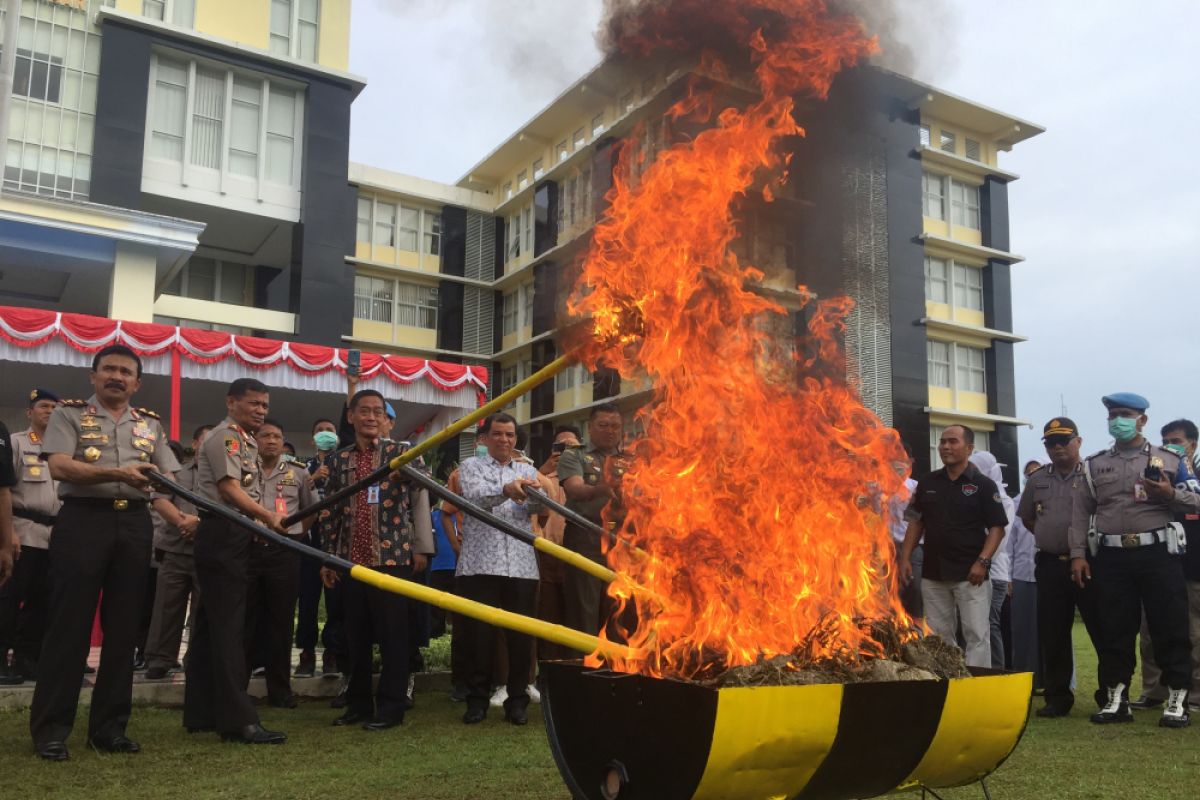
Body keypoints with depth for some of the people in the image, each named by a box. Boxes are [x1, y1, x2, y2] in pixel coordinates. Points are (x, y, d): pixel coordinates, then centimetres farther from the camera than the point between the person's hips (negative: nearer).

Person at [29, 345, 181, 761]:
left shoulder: (150, 424, 17)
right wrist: (118, 473, -22)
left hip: (135, 525, 4)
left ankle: (109, 725, 14)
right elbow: (59, 466, -10)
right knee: (69, 624, -2)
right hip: (82, 520, -4)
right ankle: (50, 727, 7)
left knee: (123, 627, 6)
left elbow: (167, 481, 12)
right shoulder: (69, 414, 6)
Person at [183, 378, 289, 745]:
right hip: (222, 535, -10)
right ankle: (238, 720, -11)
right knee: (228, 626, -11)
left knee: (212, 624, 12)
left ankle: (200, 714, 19)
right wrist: (267, 516, -26)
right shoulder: (224, 437, -9)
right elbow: (229, 490, -19)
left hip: (236, 538, 10)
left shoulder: (247, 442, 21)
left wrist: (266, 518, 11)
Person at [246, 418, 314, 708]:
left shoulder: (298, 474, 9)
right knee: (244, 621, 3)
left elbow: (312, 510, 19)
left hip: (284, 552, 1)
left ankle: (280, 690, 13)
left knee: (280, 622, 5)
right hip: (247, 549, -1)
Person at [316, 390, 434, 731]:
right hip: (351, 560, 4)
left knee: (392, 634, 0)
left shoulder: (402, 453, 1)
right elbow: (330, 512, 15)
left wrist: (421, 548, -6)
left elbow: (420, 501, -2)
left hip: (393, 558, -4)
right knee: (355, 635, 10)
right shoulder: (339, 460, 12)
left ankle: (391, 706, 9)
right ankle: (358, 703, 22)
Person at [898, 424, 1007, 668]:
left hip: (970, 574, -4)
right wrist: (905, 557, 5)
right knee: (938, 635, 11)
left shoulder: (984, 484, -3)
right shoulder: (927, 483, 9)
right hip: (933, 573, 4)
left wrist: (983, 561, -16)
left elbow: (997, 527, -5)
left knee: (977, 634, -2)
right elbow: (916, 522, 13)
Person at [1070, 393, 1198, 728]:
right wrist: (1078, 554, 2)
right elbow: (1080, 511, 9)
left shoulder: (1168, 460, 6)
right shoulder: (1094, 464, 11)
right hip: (1110, 557, 2)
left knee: (1170, 629, 0)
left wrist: (1170, 494, -15)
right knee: (1114, 631, 6)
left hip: (1157, 553, -2)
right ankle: (1116, 699, 15)